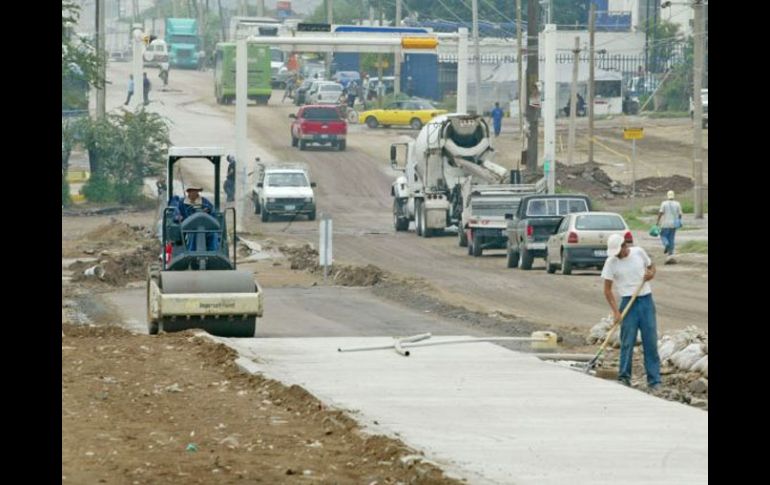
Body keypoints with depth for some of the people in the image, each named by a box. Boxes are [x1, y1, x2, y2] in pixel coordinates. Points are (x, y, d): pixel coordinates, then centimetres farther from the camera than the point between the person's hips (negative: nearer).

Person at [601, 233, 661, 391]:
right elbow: (607, 289, -5)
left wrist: (651, 273, -4)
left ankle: (654, 381, 3)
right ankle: (624, 378, 7)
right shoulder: (611, 262, -5)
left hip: (646, 300, 2)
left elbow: (651, 266, 20)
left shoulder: (638, 252, 3)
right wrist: (615, 311, -14)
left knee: (651, 341, 1)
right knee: (627, 342, -3)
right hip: (628, 301, -2)